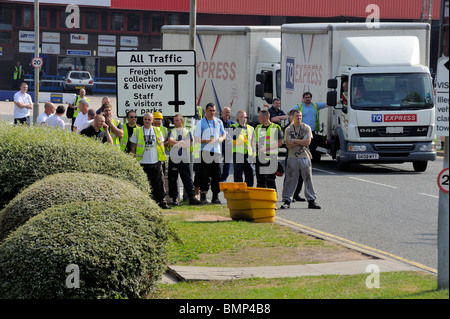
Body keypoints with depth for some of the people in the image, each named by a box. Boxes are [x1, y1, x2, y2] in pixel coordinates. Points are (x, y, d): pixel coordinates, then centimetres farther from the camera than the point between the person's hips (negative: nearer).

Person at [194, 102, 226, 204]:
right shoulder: (201, 123, 2)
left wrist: (221, 138, -4)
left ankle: (215, 196, 8)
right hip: (205, 151, -4)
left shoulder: (219, 122, 14)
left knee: (216, 175, 2)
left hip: (216, 151, 4)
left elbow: (224, 134, 20)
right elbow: (196, 139, -2)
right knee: (204, 175, -6)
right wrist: (207, 141, -18)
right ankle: (203, 195, -2)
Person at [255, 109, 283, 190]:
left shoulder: (275, 127, -3)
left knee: (270, 180, -8)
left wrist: (267, 148, -16)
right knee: (260, 180, 8)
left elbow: (280, 143, -7)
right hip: (260, 157, 6)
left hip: (271, 157, -6)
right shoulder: (258, 128, 16)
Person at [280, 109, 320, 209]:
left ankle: (311, 201, 7)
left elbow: (308, 142, -7)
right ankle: (287, 201, 6)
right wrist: (301, 142, -8)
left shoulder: (306, 128, 5)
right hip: (292, 157, 0)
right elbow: (288, 145, -5)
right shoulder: (288, 129, 6)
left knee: (308, 179, 2)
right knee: (290, 179, 0)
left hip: (305, 157, 0)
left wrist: (295, 141, -6)